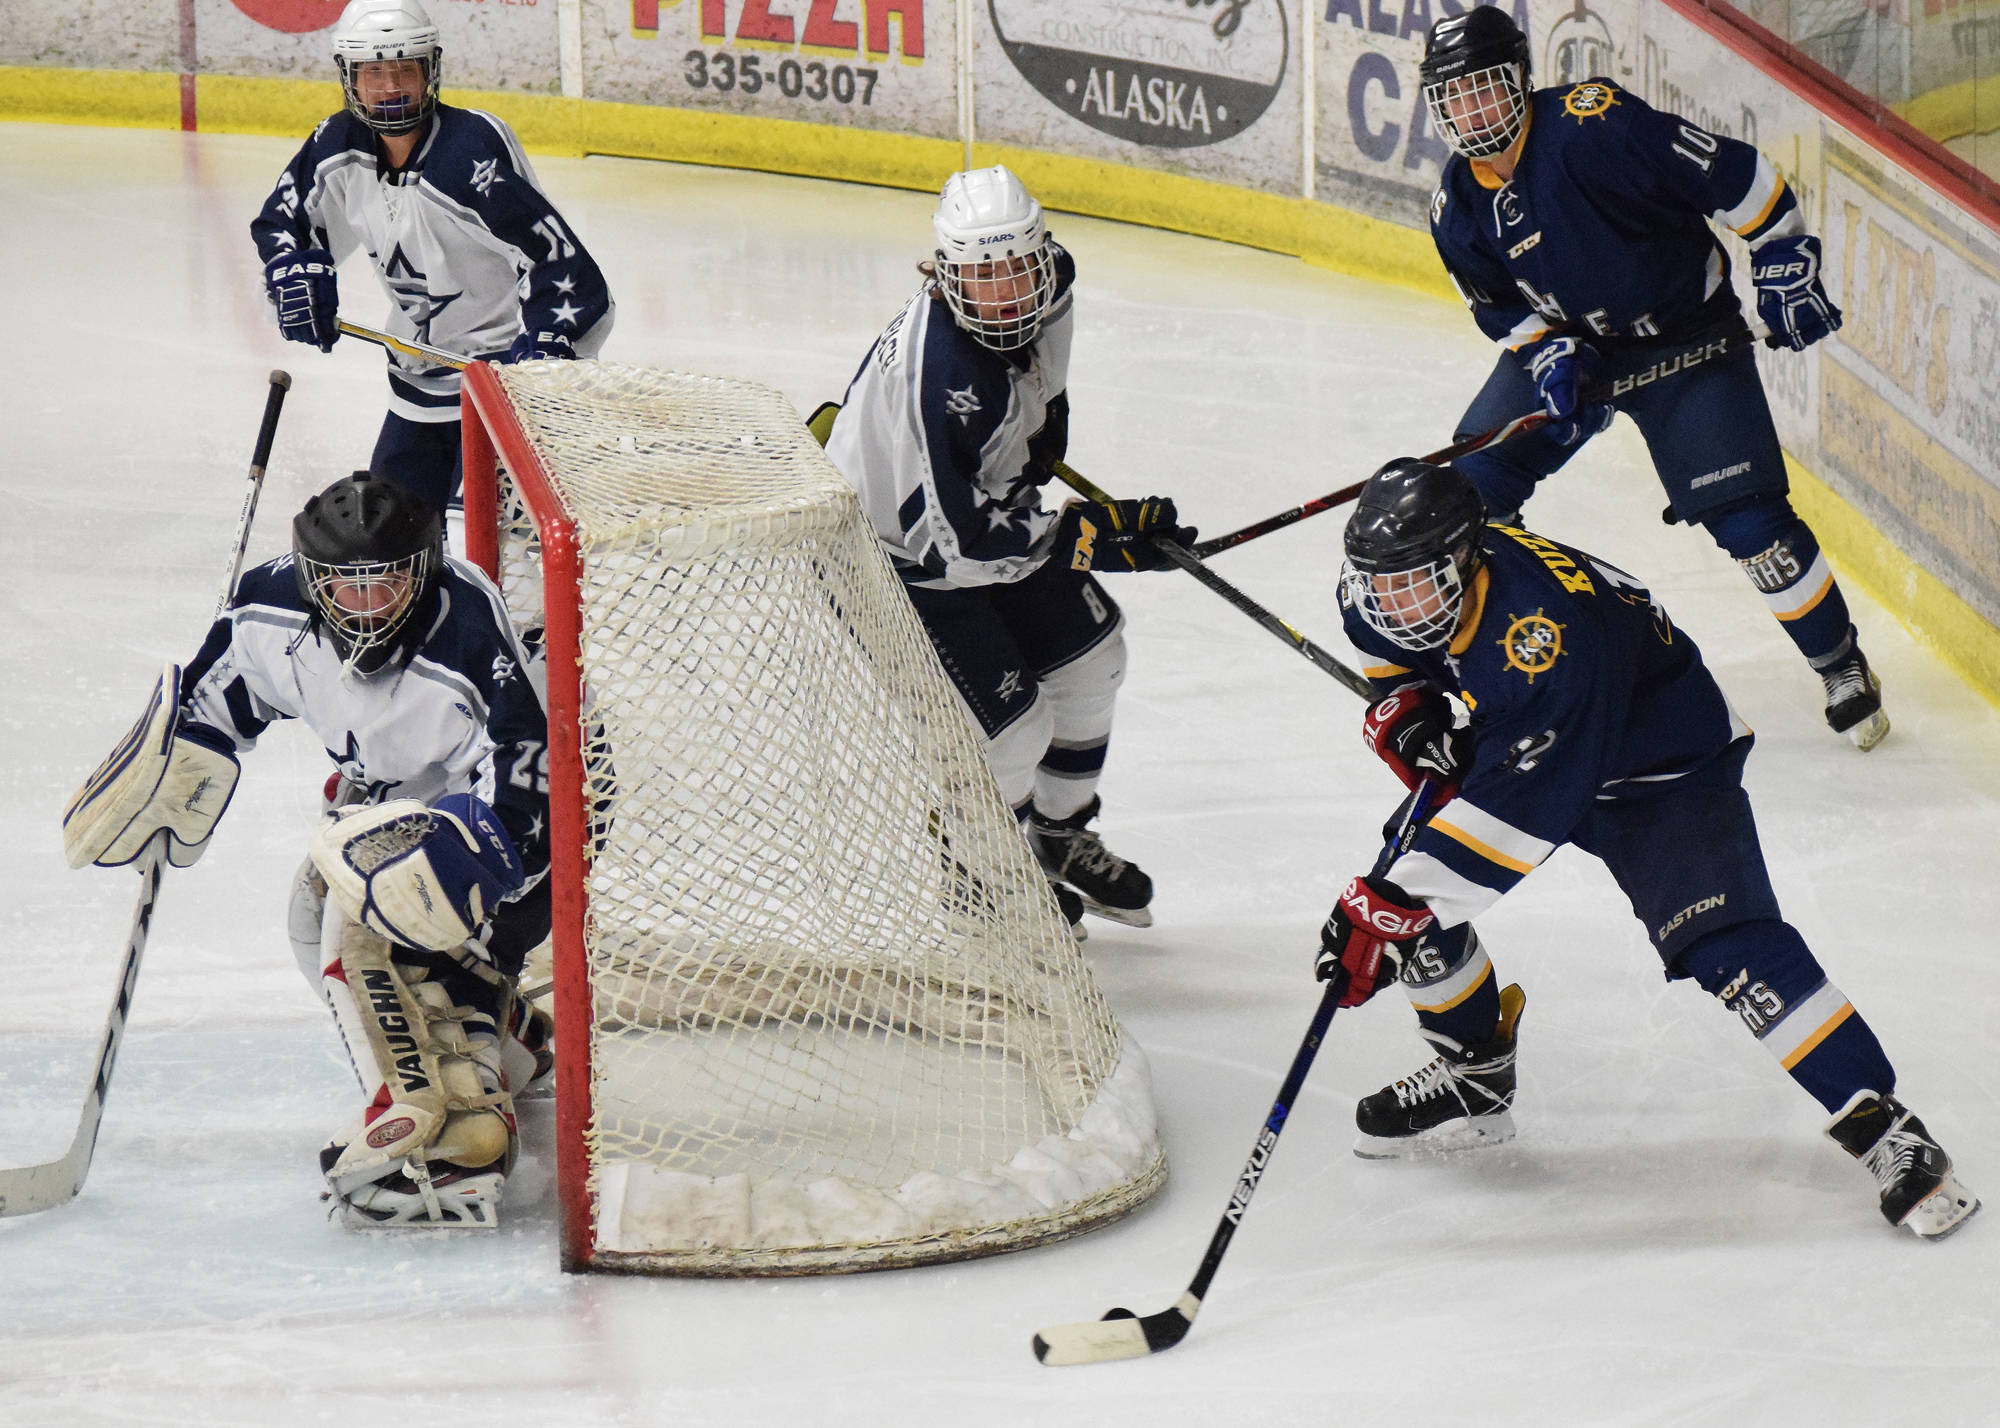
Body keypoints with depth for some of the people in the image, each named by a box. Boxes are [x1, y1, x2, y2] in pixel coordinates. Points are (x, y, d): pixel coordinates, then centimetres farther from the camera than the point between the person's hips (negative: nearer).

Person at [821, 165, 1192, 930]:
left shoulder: (1046, 283, -14)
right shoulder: (935, 378, -40)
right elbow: (951, 541, -37)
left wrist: (1047, 409, 12)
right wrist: (1086, 537, -36)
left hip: (982, 506, 9)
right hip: (897, 557, -9)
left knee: (1090, 651, 16)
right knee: (1012, 724, -11)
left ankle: (1061, 836, 40)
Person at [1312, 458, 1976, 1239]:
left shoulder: (1545, 642, -41)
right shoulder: (1383, 582, -17)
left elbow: (1511, 815, -41)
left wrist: (1390, 909, -42)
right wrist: (1401, 705, -12)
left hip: (1663, 762, -8)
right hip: (1512, 742, 8)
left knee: (1721, 944, -24)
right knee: (1405, 895, -2)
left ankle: (1884, 1129, -21)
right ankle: (1476, 1077, 21)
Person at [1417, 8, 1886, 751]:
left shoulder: (1592, 126, -29)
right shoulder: (1459, 204, -7)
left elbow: (1737, 177, -26)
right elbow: (1500, 305, 6)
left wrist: (1783, 260, -22)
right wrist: (1544, 349, -14)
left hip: (1686, 335, -6)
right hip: (1568, 340, 6)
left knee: (1746, 516, -13)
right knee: (1469, 479, -3)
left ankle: (1842, 666, 6)